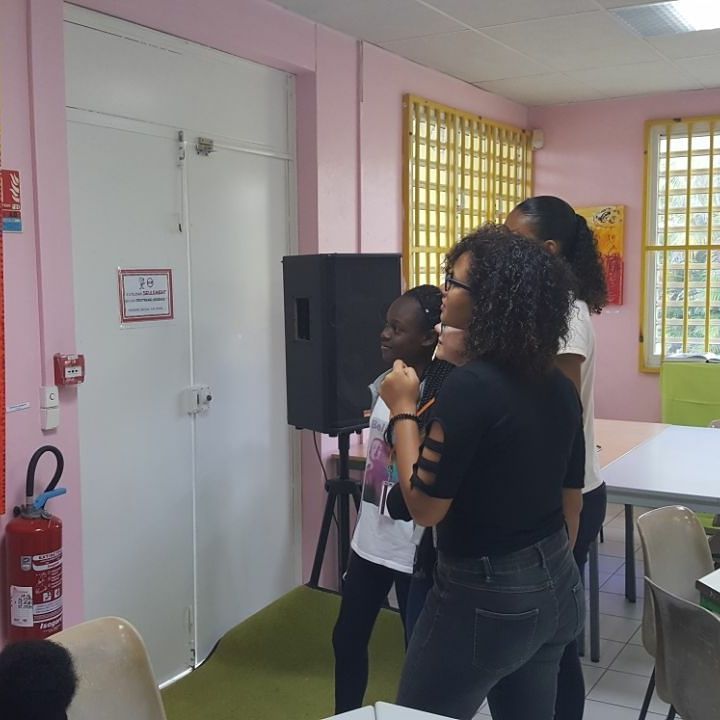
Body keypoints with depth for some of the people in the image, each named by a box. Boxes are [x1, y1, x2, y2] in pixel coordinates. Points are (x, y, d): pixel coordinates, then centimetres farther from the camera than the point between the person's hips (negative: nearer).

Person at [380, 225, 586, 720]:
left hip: (486, 598, -7)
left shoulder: (470, 386, -23)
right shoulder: (559, 386, 1)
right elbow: (569, 492, 10)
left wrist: (403, 411, -11)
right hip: (557, 586, 8)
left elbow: (424, 506, -20)